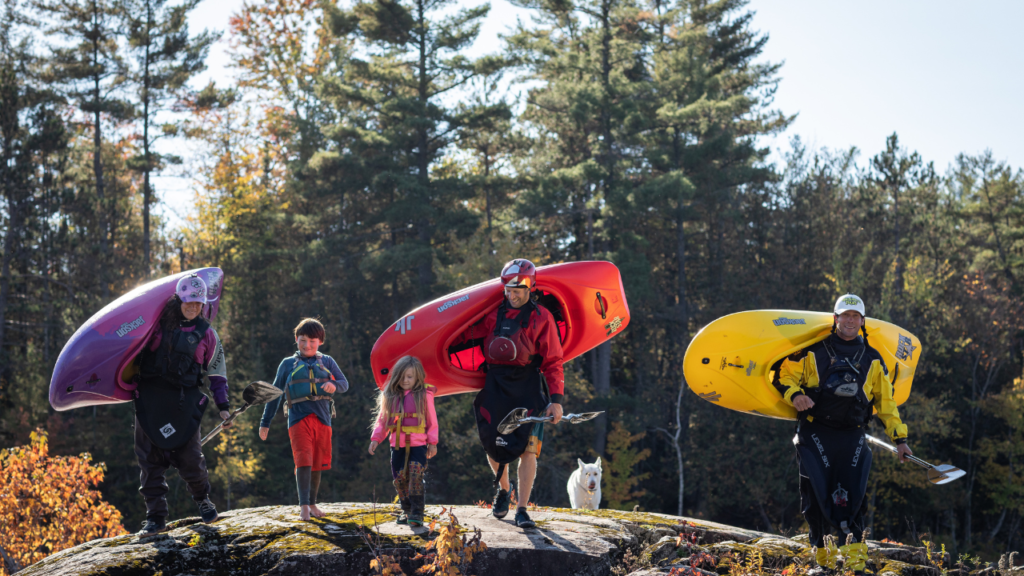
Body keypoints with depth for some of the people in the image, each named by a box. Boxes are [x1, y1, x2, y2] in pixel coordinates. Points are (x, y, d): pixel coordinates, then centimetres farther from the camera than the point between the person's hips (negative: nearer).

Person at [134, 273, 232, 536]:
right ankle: (156, 517, 4)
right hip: (150, 398, 1)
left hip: (184, 401, 0)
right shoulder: (158, 321, 4)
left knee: (189, 456, -5)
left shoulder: (206, 334, 7)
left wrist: (223, 406, 9)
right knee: (150, 458, -2)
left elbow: (217, 372, 13)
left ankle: (202, 498, 25)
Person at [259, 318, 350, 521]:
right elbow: (275, 394, 14)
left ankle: (312, 503, 19)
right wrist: (265, 422, 13)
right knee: (303, 460, -16)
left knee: (317, 464, 6)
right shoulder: (288, 364, 11)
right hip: (299, 418, -2)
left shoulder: (327, 362, 14)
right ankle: (303, 506, -21)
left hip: (322, 418, 2)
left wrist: (334, 385, -15)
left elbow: (345, 384, 10)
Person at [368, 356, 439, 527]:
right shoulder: (390, 396, 9)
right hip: (397, 444, 4)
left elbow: (432, 421, 5)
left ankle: (417, 513, -13)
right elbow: (382, 420, 14)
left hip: (418, 444, -4)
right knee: (399, 478, 4)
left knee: (416, 474, -16)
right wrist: (376, 438, 6)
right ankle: (407, 511, 20)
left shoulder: (424, 395, 1)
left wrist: (433, 442, 1)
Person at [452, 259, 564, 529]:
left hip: (528, 387, -3)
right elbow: (467, 335, 19)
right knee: (492, 443, 3)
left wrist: (556, 400, -7)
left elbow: (553, 361, -1)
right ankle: (503, 489, 32)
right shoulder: (493, 314, 9)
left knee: (528, 448, -10)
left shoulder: (541, 318, 1)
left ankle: (522, 510, -7)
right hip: (496, 385, 3)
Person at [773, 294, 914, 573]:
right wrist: (795, 395, -13)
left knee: (851, 496, -9)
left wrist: (899, 437, 16)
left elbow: (886, 401, 19)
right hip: (815, 433, -1)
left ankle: (855, 560, -3)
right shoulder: (813, 352, 5)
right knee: (818, 495, -6)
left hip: (852, 436, 2)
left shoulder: (872, 360, 14)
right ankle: (823, 555, 10)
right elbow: (784, 375, 9)